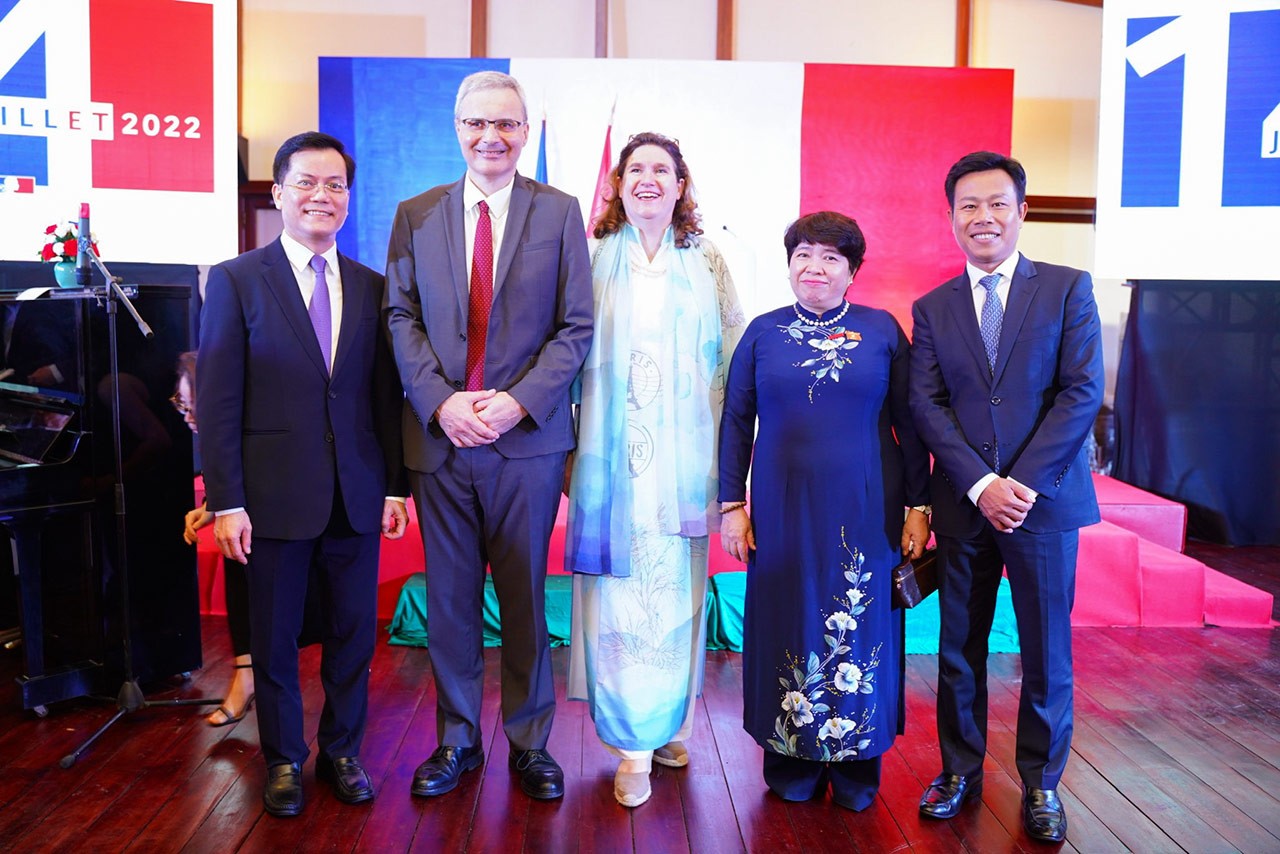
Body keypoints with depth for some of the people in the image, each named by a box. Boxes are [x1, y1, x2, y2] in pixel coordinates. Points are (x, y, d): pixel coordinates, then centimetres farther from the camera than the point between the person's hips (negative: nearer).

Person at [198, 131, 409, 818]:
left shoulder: (370, 287, 8)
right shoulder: (235, 280, -2)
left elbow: (385, 394, 9)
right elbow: (217, 401, -6)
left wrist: (395, 484, 5)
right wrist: (226, 501, -11)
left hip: (357, 496, 3)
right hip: (275, 495, -3)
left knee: (354, 632, 12)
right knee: (275, 638, 10)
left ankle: (341, 752, 31)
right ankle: (284, 761, 29)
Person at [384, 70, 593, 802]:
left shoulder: (559, 212, 3)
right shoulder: (416, 214, 8)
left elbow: (577, 327, -2)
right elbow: (402, 319, 3)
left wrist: (519, 400, -14)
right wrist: (441, 401, -12)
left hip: (528, 435, -1)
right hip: (441, 435, 2)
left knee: (525, 597, 8)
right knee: (450, 598, 10)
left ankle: (530, 742, 24)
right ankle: (457, 741, 26)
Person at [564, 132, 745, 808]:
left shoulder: (707, 262, 9)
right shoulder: (594, 260, 6)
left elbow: (736, 354, 10)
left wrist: (726, 440, 4)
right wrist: (568, 446, 0)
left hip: (683, 457, 1)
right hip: (613, 457, -1)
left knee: (676, 592, 7)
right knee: (619, 592, -1)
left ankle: (669, 725, 25)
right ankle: (634, 746, 10)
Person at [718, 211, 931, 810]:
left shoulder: (883, 330, 3)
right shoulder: (764, 332, 4)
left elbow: (909, 422, 3)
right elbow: (736, 421, 5)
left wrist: (918, 505, -1)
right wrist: (732, 505, 0)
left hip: (866, 510, 0)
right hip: (782, 510, 1)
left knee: (861, 627, 7)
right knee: (788, 624, 8)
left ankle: (856, 763, 23)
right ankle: (792, 759, 23)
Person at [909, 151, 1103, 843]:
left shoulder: (1068, 288, 1)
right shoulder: (932, 308, 7)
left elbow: (1083, 392, -6)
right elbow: (926, 406, 0)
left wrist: (1024, 483, -14)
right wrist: (981, 485, -12)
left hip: (1045, 500, -2)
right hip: (962, 504, 2)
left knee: (1047, 652, 8)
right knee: (959, 647, 11)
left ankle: (1040, 783, 26)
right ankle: (960, 770, 27)